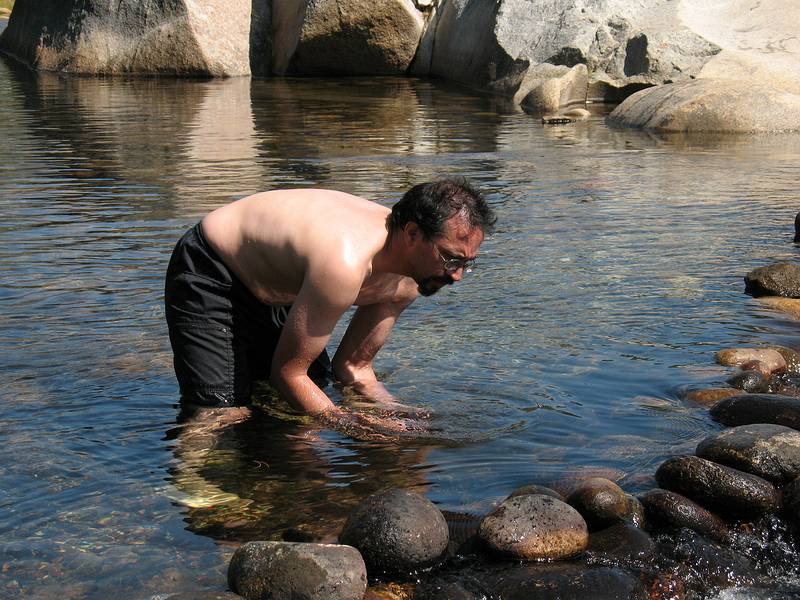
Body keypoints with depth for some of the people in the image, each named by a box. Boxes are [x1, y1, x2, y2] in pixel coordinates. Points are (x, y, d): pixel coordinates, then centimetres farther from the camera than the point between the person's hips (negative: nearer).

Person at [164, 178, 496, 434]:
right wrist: (343, 420, -39)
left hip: (270, 293, 8)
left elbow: (353, 369, -1)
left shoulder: (410, 281, -12)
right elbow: (288, 372, -28)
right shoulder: (345, 264, -40)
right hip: (207, 279, -8)